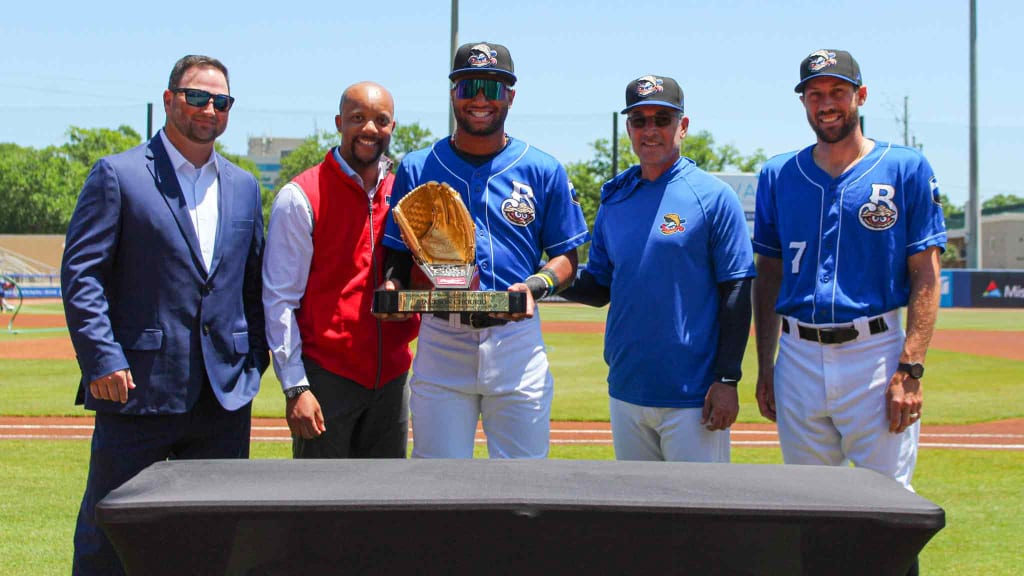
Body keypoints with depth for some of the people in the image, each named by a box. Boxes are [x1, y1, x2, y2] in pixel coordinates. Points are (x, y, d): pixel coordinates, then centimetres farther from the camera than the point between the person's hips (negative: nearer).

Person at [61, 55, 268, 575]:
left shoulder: (243, 187, 15)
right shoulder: (118, 175, -1)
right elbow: (80, 273, -6)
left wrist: (254, 357, 9)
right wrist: (101, 359, -15)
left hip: (226, 393, 5)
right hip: (139, 388, -4)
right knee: (107, 534, 3)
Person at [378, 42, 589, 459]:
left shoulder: (543, 171, 6)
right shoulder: (417, 169, 8)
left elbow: (566, 255, 9)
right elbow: (399, 254, 11)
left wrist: (535, 286, -12)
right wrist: (393, 287, -12)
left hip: (516, 341, 0)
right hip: (440, 342, 1)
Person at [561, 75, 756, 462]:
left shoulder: (713, 196, -5)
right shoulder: (614, 200, 11)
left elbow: (736, 292, -7)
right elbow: (599, 288, 14)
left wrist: (727, 379, -13)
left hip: (693, 396, -6)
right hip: (626, 392, 6)